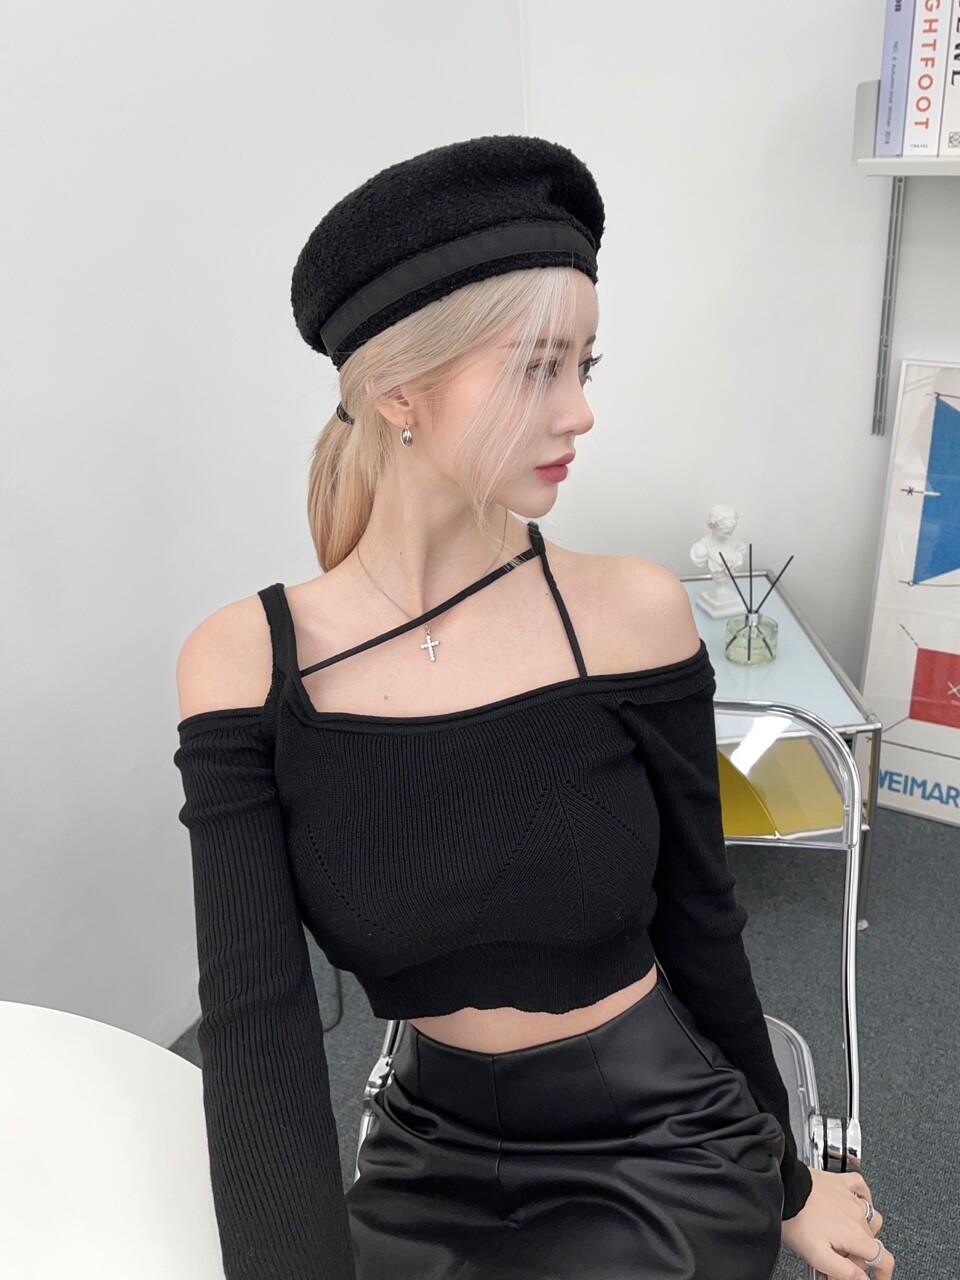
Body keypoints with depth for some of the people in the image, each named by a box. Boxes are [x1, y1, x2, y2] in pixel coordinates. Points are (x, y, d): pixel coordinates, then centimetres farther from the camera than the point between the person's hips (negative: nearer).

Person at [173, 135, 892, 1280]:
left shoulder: (631, 614, -16)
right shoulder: (245, 663, -15)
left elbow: (698, 924, -4)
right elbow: (254, 1026, -17)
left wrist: (787, 1184, 8)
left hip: (664, 1152, -1)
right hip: (431, 1152, 2)